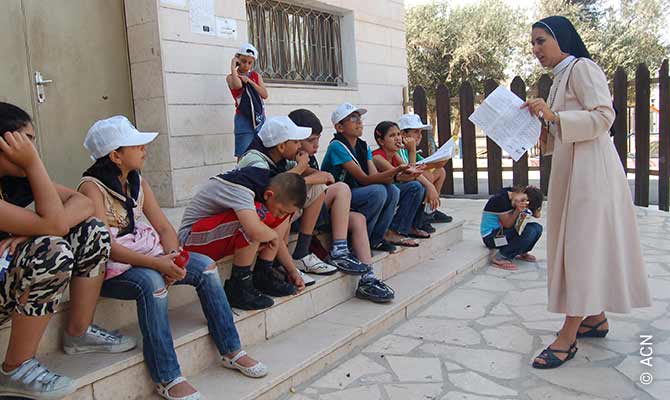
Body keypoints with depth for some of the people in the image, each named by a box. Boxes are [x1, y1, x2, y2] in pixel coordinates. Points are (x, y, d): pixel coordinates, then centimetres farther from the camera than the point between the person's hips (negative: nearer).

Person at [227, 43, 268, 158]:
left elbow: (265, 95, 0)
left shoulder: (256, 75, 12)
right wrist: (233, 67, -12)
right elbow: (238, 85, -24)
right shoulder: (231, 77, 1)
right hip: (244, 119, -4)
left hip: (260, 118, 4)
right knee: (243, 155, -8)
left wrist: (249, 81, -8)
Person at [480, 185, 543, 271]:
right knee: (530, 232, -25)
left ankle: (522, 252, 17)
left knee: (537, 228, -6)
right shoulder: (501, 199, -24)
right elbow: (507, 225, -19)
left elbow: (537, 214, -6)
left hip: (504, 232, 8)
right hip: (491, 236, -8)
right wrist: (518, 211, -31)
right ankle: (499, 258, -16)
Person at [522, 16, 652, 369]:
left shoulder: (582, 68, -5)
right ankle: (595, 317, 23)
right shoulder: (560, 78, 22)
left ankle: (569, 336, -8)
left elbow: (603, 115, -17)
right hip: (570, 170, 10)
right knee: (571, 244, 11)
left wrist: (554, 116, -22)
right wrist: (543, 127, 6)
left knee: (583, 244, -10)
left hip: (590, 170, -10)